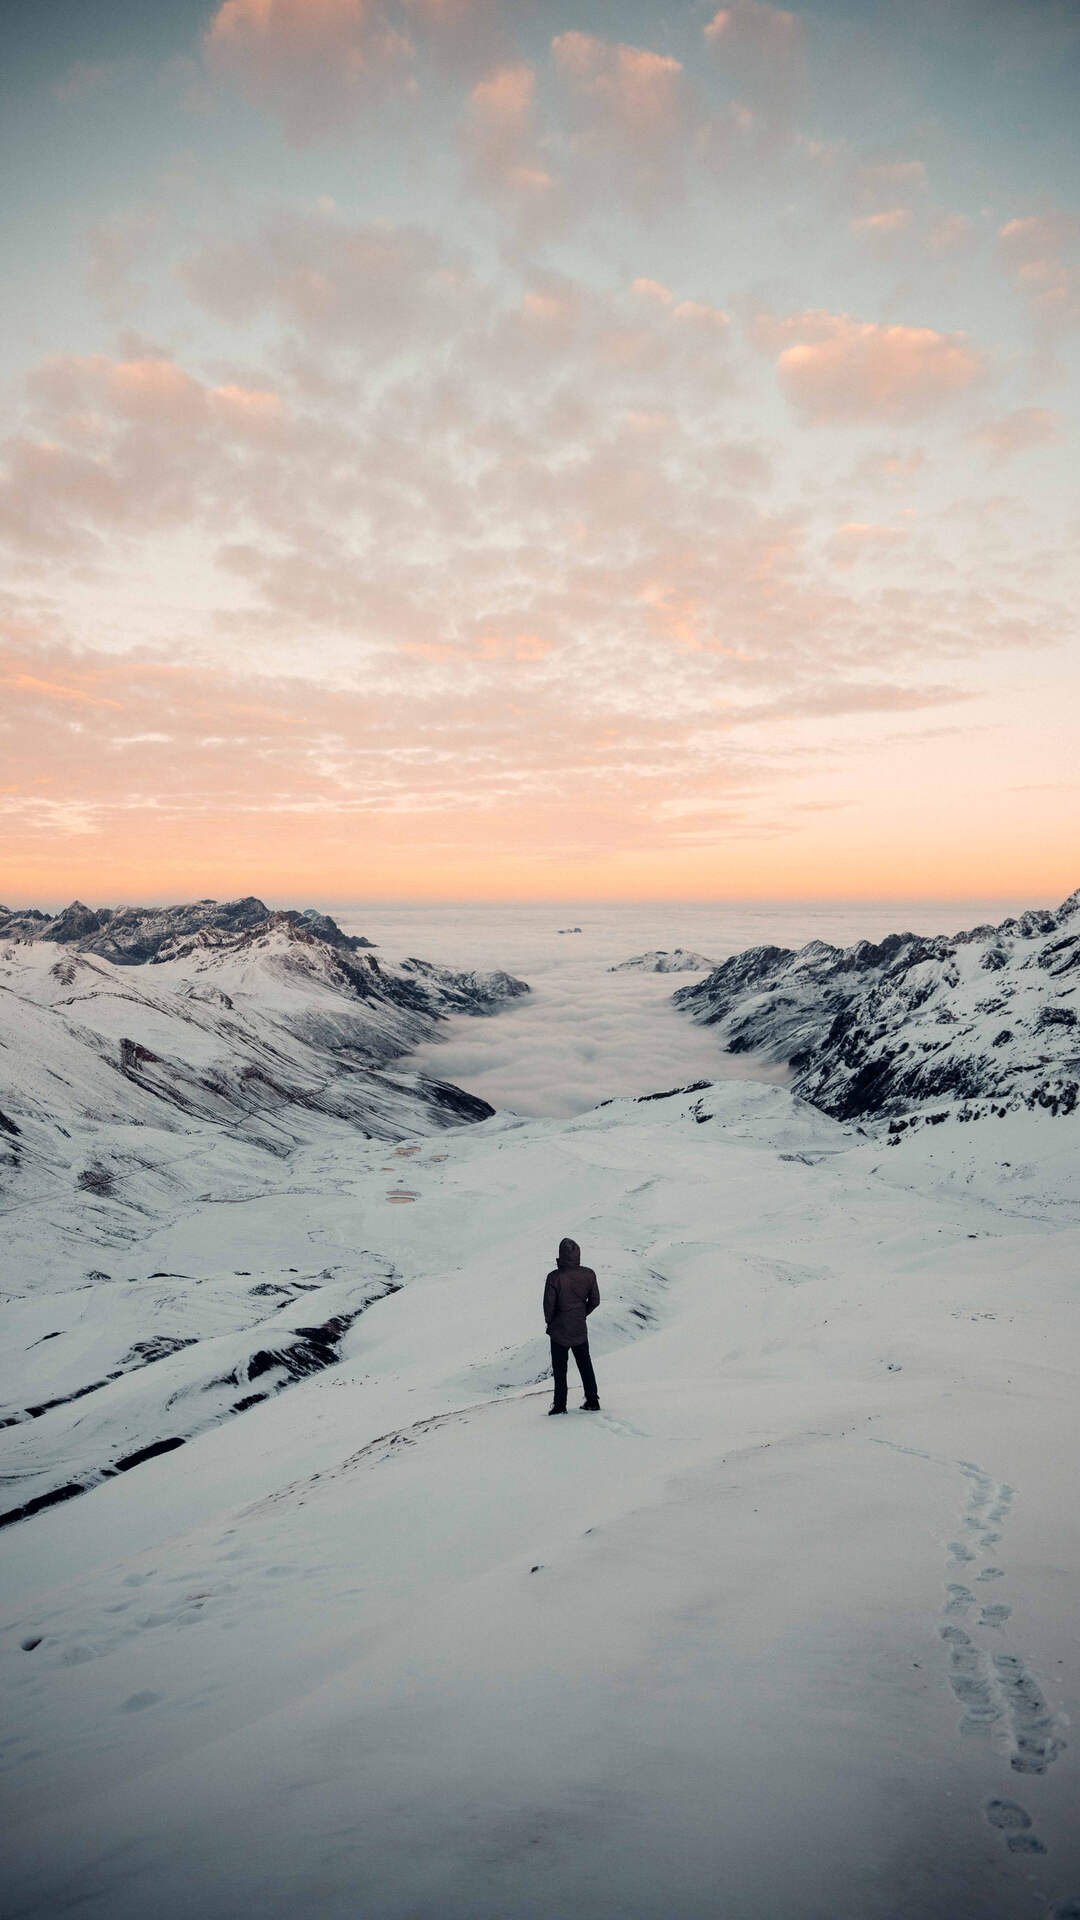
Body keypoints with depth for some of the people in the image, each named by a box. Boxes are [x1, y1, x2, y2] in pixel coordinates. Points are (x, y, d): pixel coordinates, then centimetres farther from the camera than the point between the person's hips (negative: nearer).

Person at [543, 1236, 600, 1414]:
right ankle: (592, 1402, 23)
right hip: (580, 1330, 4)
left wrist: (549, 1322, 4)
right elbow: (595, 1300, -1)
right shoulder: (588, 1274, -9)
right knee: (585, 1365, 18)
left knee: (560, 1368, 10)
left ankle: (560, 1405, 15)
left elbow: (549, 1304, -16)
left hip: (560, 1331, -4)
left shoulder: (554, 1277, -22)